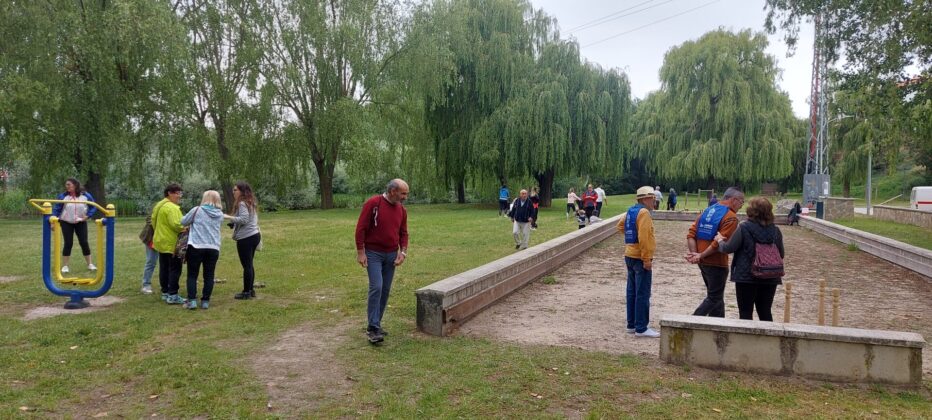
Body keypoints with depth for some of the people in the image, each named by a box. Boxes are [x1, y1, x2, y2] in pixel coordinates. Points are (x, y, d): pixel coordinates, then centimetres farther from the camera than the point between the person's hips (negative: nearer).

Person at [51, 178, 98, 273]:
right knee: (68, 243, -3)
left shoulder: (85, 195, -5)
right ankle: (65, 266, 7)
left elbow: (93, 207, 1)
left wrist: (88, 216, -12)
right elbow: (56, 209, -3)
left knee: (84, 242, 1)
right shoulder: (62, 196, -6)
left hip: (81, 222, 1)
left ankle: (90, 264, 11)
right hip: (66, 223, -1)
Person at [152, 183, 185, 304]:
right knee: (175, 269, -5)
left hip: (161, 242, 10)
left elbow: (153, 221, 19)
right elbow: (175, 224, -27)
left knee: (164, 269, 15)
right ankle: (172, 296, -6)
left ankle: (165, 293, 22)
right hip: (172, 243, -10)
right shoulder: (172, 208, -19)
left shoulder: (159, 205, 13)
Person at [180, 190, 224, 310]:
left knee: (192, 275, 6)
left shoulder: (197, 210, -3)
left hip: (196, 247, -3)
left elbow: (183, 222, 4)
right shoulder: (220, 214, 7)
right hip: (213, 248, 3)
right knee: (209, 276, 9)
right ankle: (205, 301, 11)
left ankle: (192, 300, 1)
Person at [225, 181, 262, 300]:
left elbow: (243, 219, -22)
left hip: (246, 238, -10)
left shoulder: (242, 203, -13)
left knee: (246, 265, -3)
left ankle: (246, 292, 3)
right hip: (254, 235, 10)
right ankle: (251, 290, 23)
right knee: (249, 264, 16)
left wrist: (228, 217, -19)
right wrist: (233, 223, 19)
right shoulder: (250, 202, 16)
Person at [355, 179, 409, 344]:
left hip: (391, 255, 6)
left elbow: (403, 233, 12)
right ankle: (372, 328, -9)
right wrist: (360, 252, -14)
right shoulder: (373, 203, -13)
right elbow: (361, 228, -12)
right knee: (376, 287, -15)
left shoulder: (401, 210, 6)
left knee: (386, 290, 7)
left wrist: (403, 252, -2)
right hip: (373, 254, -6)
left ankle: (375, 324, 18)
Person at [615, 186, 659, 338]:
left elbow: (620, 226, 27)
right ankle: (641, 328, 0)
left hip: (630, 256, 9)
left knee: (632, 292, 13)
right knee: (643, 294, -4)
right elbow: (644, 238, -24)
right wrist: (647, 259, -22)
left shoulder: (631, 211, 11)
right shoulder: (644, 212, -16)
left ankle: (632, 325, 21)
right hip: (640, 258, -9)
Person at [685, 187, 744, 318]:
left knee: (716, 296, 20)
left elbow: (691, 234, 2)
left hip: (703, 262, 8)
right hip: (717, 263, -8)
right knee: (714, 298, 3)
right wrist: (701, 256, -17)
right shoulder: (731, 217, -13)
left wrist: (694, 253, -6)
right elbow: (720, 242, -23)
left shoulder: (708, 210, 10)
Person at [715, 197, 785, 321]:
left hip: (746, 277, -4)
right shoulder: (775, 231, 2)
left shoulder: (744, 228, -12)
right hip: (769, 278, 4)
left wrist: (720, 240, 8)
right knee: (765, 313, 14)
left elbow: (728, 248, -11)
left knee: (745, 313, 5)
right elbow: (780, 255, 9)